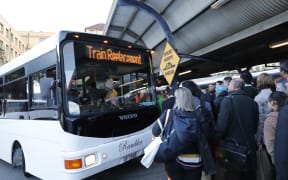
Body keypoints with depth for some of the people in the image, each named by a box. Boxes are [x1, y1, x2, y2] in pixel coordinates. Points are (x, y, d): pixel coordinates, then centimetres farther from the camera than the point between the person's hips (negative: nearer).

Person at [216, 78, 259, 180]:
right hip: (250, 145, 5)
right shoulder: (253, 102, 2)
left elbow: (221, 125, -19)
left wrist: (217, 141, -5)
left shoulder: (227, 100, -15)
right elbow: (256, 125, 10)